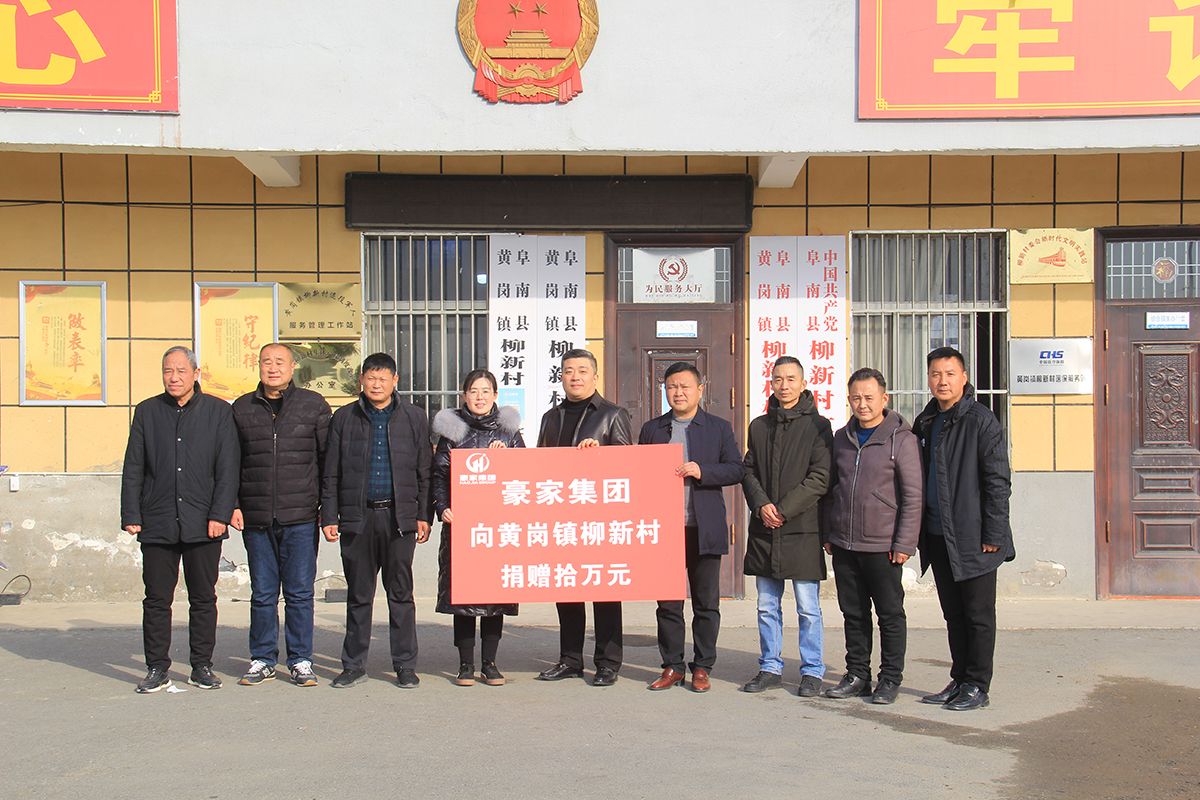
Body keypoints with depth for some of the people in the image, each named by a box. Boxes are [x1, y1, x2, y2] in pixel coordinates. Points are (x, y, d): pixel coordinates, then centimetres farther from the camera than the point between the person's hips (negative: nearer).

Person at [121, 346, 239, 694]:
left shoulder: (218, 411, 4)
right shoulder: (146, 412, 9)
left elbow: (227, 469, 1)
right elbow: (133, 468, 10)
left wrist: (220, 515, -7)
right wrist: (131, 515, 2)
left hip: (202, 524, -1)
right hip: (157, 522, 1)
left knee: (203, 598, 5)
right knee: (157, 599, 4)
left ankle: (202, 666, 16)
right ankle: (157, 668, 14)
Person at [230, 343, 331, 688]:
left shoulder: (314, 405, 4)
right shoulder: (242, 408, 10)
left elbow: (327, 458, 5)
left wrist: (326, 505, 0)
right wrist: (233, 505, 4)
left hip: (300, 517, -2)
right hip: (256, 518, 2)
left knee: (299, 593, 2)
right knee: (262, 594, 8)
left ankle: (301, 661, 13)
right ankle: (262, 660, 19)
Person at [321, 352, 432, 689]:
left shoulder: (414, 417, 7)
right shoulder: (344, 418, 9)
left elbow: (424, 472, 8)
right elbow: (331, 474, 10)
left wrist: (423, 516, 2)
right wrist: (329, 517, 3)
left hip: (399, 517, -1)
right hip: (357, 517, 1)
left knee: (401, 594, 4)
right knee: (358, 595, 7)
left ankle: (405, 665, 11)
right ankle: (354, 665, 17)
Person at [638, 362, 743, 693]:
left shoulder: (719, 428, 8)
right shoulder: (652, 430, 14)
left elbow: (736, 469, 1)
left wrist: (701, 471, -14)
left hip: (704, 529, -2)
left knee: (706, 603, 3)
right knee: (667, 602, 5)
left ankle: (702, 667, 13)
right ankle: (672, 666, 14)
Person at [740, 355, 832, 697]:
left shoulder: (817, 425, 0)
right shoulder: (759, 426, 13)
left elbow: (820, 477, -7)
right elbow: (748, 471, 11)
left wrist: (784, 510, -13)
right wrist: (761, 505, -8)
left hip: (802, 528, -4)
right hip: (764, 530, 4)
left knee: (808, 608, 1)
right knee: (767, 607, 10)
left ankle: (812, 671, 12)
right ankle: (771, 668, 21)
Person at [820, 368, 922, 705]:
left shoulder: (901, 439, -7)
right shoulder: (841, 438, 10)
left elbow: (913, 496, -8)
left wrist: (904, 543, -12)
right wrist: (826, 533, 13)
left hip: (882, 547, -5)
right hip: (844, 546, 5)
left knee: (890, 614, 5)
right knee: (853, 613, 12)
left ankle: (890, 679, 16)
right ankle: (857, 675, 23)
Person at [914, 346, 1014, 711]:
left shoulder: (980, 420, -9)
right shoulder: (925, 423, 12)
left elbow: (997, 481, -11)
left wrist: (993, 534, -15)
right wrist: (918, 531, 13)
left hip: (973, 537, -7)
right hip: (938, 536, 7)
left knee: (978, 614, 3)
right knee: (953, 614, 14)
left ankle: (977, 686, 11)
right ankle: (959, 680, 23)